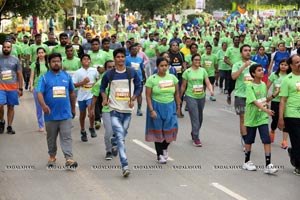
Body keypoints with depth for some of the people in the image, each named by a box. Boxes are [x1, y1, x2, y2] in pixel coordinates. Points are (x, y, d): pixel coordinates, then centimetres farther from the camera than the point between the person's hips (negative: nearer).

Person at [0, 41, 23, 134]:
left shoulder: (15, 60, 6)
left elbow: (20, 75, 9)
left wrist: (20, 88, 4)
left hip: (13, 87, 1)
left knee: (11, 107, 4)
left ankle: (9, 127, 13)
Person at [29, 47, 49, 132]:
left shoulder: (48, 64, 6)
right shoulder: (34, 64, 3)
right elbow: (32, 76, 2)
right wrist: (31, 86, -9)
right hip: (37, 87, 0)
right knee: (39, 107, 5)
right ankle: (41, 125, 13)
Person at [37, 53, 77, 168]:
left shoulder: (67, 76, 7)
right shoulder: (44, 78, -1)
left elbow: (72, 93, 17)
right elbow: (39, 93, -10)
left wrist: (73, 108, 20)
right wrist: (43, 105, -29)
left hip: (65, 114, 1)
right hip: (51, 115, 0)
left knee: (66, 137, -6)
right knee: (51, 138, 13)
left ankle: (69, 159, -11)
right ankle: (52, 157, 27)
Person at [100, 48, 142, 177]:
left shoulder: (132, 73, 3)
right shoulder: (109, 74, 1)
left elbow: (138, 87, 11)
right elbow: (102, 87, 15)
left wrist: (132, 99, -4)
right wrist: (104, 98, -2)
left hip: (128, 109, 2)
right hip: (115, 110, -2)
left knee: (123, 136, 12)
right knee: (120, 137, -14)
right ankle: (125, 166, -21)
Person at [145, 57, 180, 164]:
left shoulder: (172, 77, 4)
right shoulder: (151, 79, -7)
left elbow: (176, 93, 11)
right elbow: (148, 96, -8)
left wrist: (178, 106, 10)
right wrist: (151, 110, -14)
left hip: (170, 107, 3)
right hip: (157, 107, -3)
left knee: (170, 130, -1)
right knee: (158, 132, 5)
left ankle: (164, 148, 29)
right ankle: (159, 155, 18)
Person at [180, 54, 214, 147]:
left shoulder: (203, 71, 4)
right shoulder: (187, 72, -4)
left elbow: (208, 83, -2)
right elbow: (183, 86, 3)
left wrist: (211, 90, -21)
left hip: (201, 97, 4)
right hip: (191, 97, -4)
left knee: (200, 118, 14)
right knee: (195, 117, -11)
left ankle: (193, 133, 37)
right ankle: (196, 139, -7)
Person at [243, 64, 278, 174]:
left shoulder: (263, 85, 6)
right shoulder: (250, 86, -13)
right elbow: (254, 101, -25)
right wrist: (266, 110, -36)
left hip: (263, 117, 4)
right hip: (252, 117, -4)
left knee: (267, 140, -6)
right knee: (249, 140, 9)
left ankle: (268, 165, -6)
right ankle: (247, 162, 26)